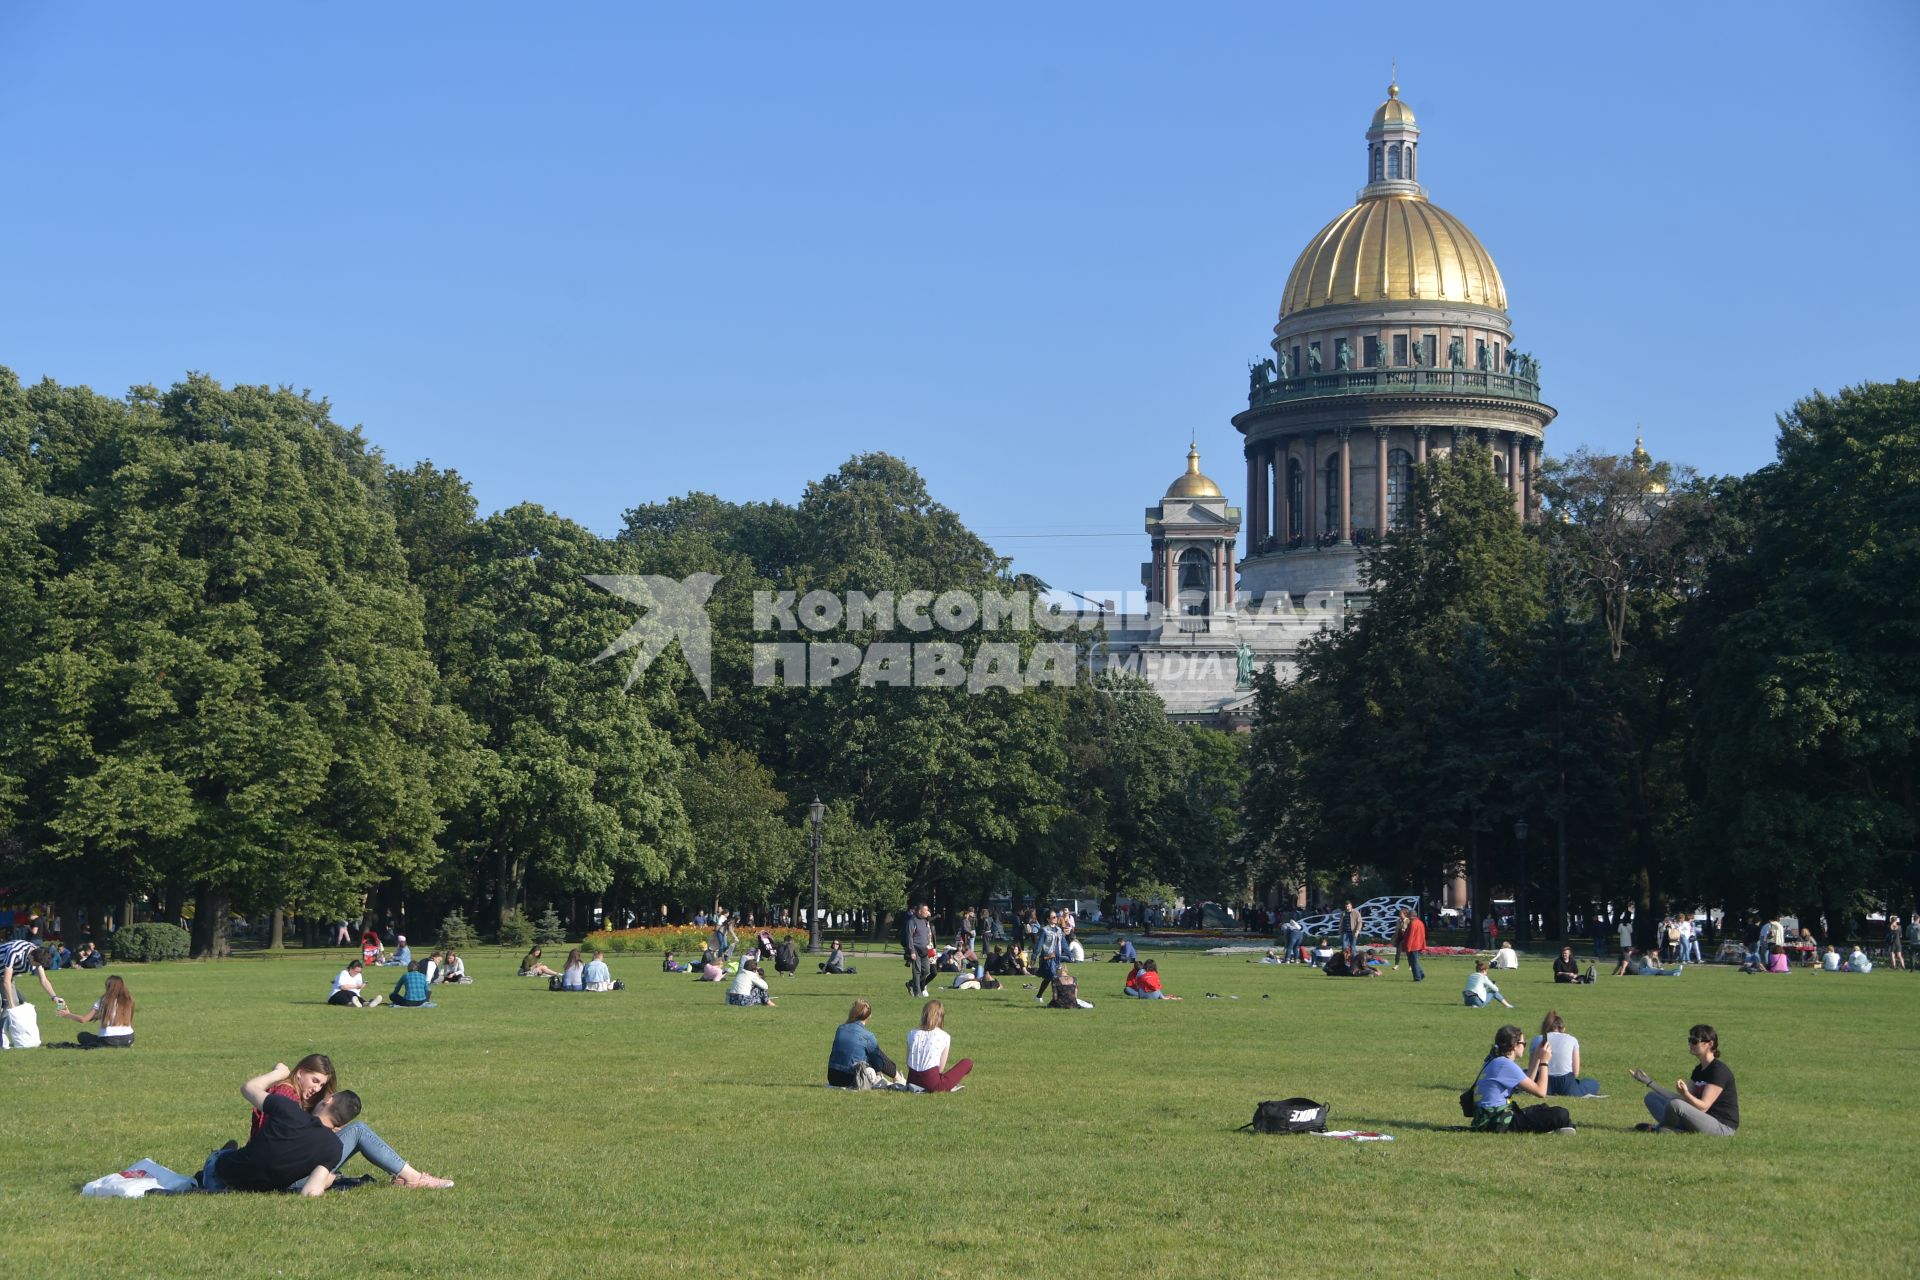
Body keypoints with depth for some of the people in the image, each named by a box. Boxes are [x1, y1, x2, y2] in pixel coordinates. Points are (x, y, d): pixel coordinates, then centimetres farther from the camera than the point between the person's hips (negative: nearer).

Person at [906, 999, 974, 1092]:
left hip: (912, 1080, 6)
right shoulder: (944, 1037, -6)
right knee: (968, 1062, 6)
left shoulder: (911, 1034, 4)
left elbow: (908, 1064, 8)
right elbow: (941, 1068, -3)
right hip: (932, 1082, -6)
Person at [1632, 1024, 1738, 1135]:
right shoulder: (1699, 1069, 13)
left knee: (1675, 1104, -34)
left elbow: (1703, 1107, -22)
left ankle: (1659, 1129, -4)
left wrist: (1685, 1094, -41)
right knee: (1652, 1098, 8)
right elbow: (1686, 1101, 10)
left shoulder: (1719, 1070, -16)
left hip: (1722, 1127, -10)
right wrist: (1650, 1083, 7)